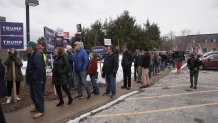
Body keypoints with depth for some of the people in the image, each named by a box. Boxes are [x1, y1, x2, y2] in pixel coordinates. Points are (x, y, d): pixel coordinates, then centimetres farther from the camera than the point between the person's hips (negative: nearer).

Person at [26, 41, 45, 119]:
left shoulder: (37, 56, -21)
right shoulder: (31, 56, 13)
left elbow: (39, 69, -28)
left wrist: (33, 77, -22)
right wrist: (28, 78, 13)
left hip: (37, 80, -11)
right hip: (32, 79, 11)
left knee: (38, 95, -1)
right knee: (33, 94, 20)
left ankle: (40, 111, 11)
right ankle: (37, 107, 37)